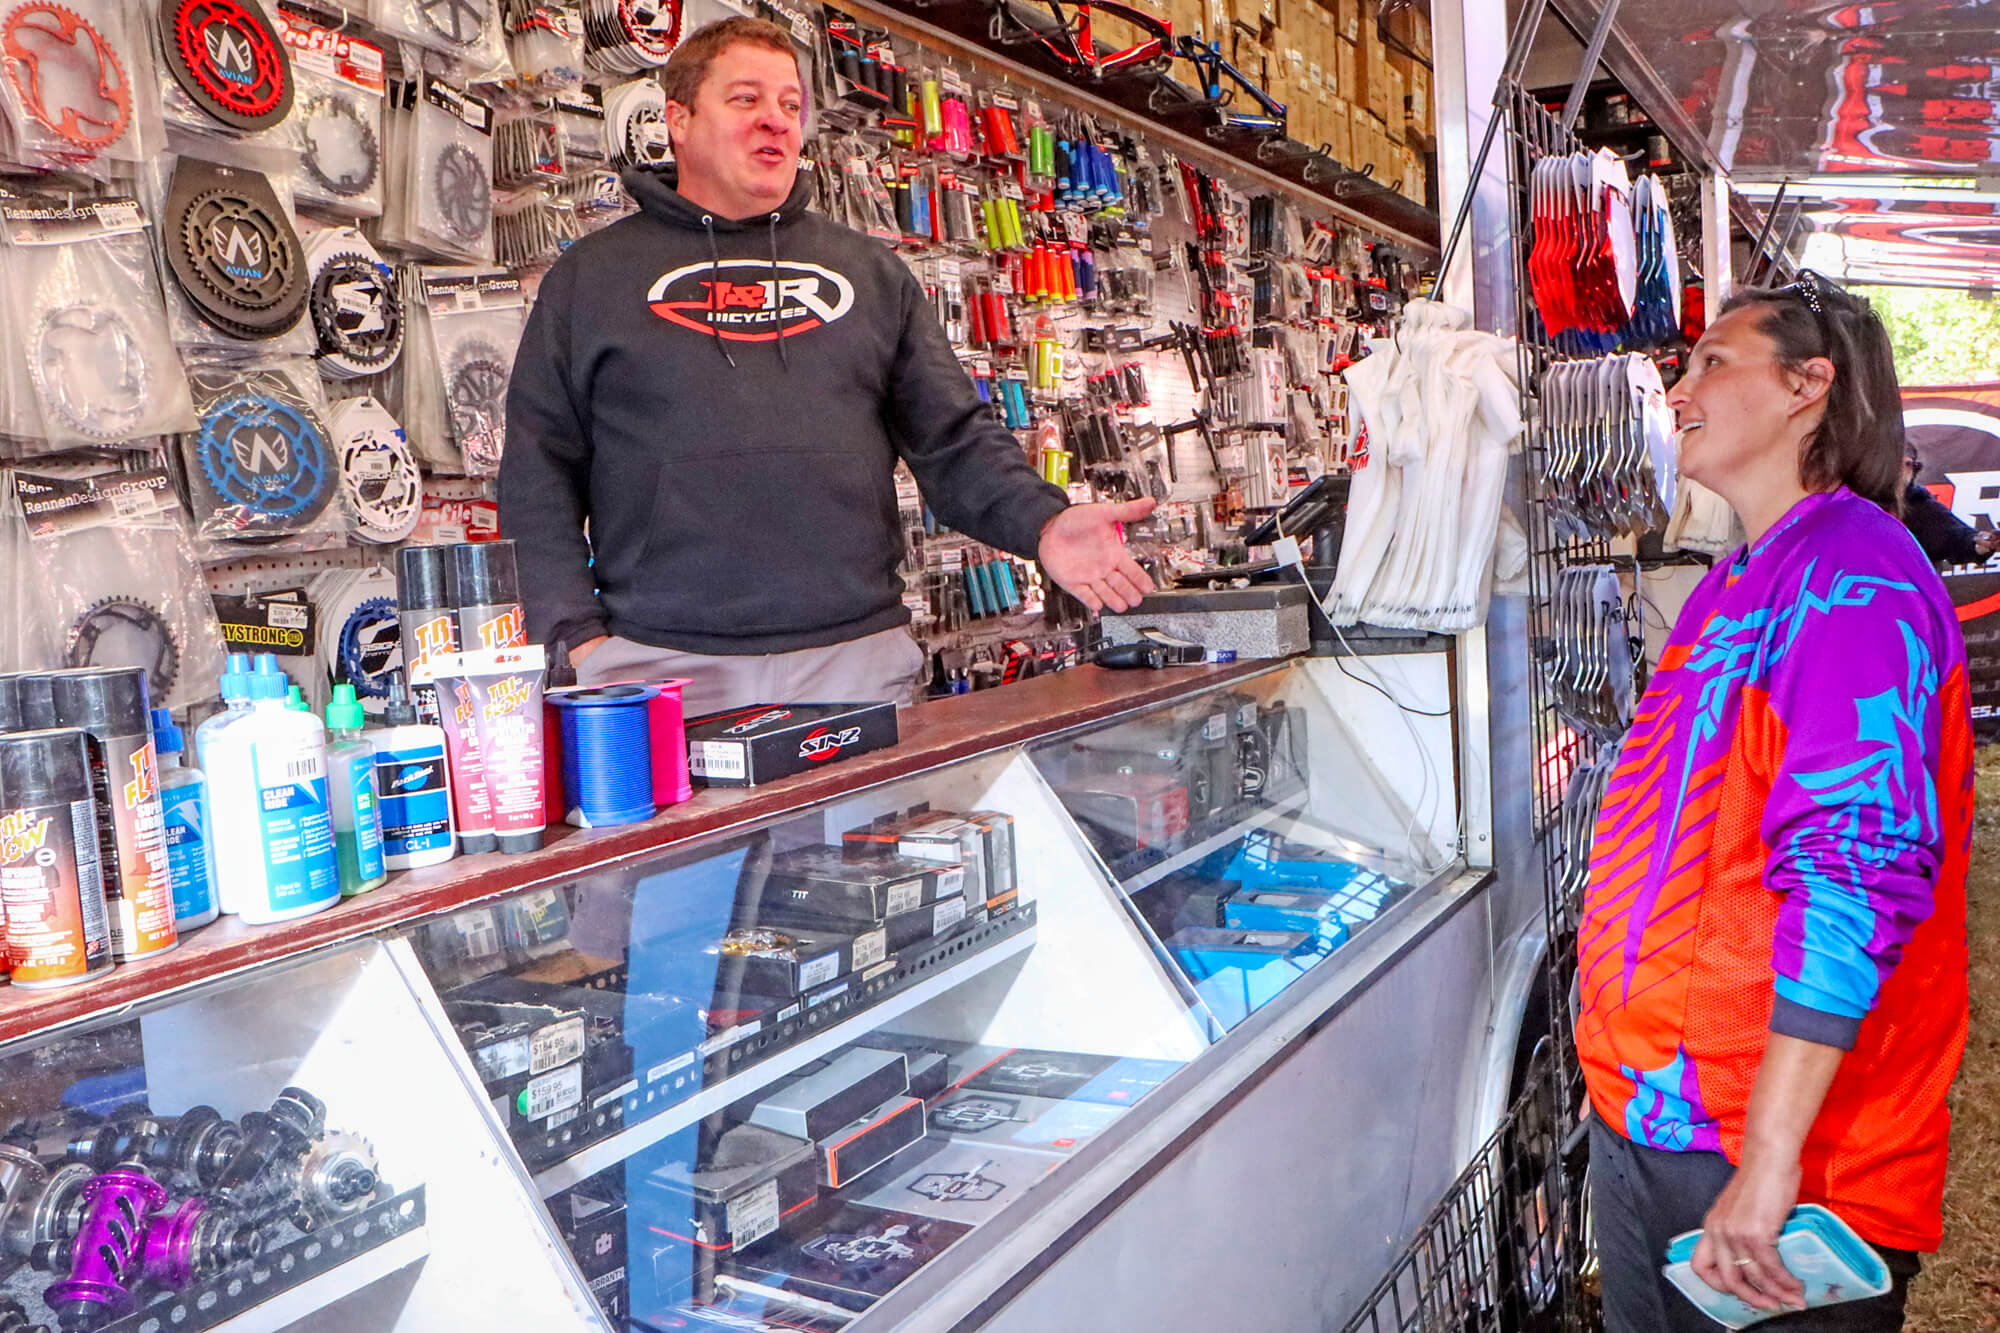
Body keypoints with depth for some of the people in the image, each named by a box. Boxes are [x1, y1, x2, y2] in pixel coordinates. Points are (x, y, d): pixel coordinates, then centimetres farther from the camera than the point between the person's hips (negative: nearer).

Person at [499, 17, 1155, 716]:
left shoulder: (871, 272, 16)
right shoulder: (591, 276, 11)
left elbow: (954, 438, 11)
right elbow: (537, 474, 7)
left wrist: (1042, 522, -8)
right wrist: (576, 635, -5)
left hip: (858, 656, 2)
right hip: (658, 661, -1)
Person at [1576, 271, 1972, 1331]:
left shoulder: (1850, 575, -17)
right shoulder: (1737, 585, 13)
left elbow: (1859, 868, -27)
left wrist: (1769, 1159, -29)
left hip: (1758, 1145, -9)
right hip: (1641, 1111, 9)